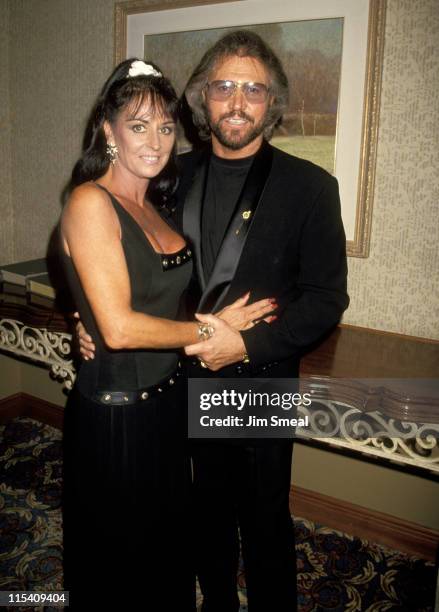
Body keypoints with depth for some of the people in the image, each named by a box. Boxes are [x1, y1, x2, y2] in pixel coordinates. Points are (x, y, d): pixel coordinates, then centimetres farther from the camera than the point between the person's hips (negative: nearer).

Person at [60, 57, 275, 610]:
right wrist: (209, 329, -15)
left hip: (166, 401, 8)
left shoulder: (153, 206, 7)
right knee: (117, 562, 17)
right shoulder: (90, 203, -18)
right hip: (115, 414, -7)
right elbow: (118, 328, -24)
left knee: (165, 540, 27)